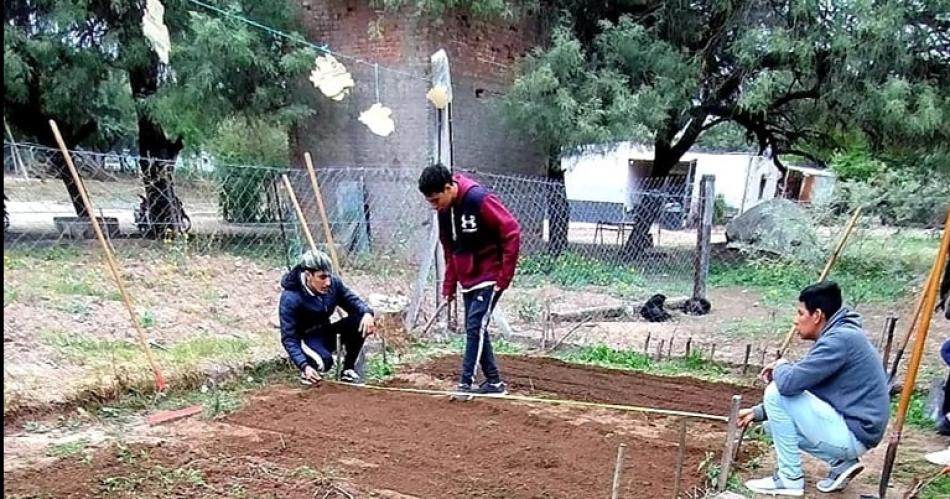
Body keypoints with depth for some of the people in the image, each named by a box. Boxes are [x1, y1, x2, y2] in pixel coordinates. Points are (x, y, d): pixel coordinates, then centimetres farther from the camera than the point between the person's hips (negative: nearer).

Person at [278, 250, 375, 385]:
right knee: (324, 361, -37)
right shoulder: (290, 299, -27)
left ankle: (348, 369, -5)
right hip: (306, 338, -5)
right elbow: (288, 338, -24)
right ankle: (309, 369, 0)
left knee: (362, 321, -21)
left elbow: (353, 301, -3)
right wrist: (304, 366, -37)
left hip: (327, 334, 5)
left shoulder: (333, 283, -14)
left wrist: (367, 313, -27)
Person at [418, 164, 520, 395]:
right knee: (474, 330, 10)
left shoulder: (479, 199, -21)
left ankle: (466, 383, -8)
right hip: (467, 279, 8)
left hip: (489, 278, -8)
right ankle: (494, 382, 20)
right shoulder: (444, 209, 3)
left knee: (476, 327, -12)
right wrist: (449, 284, 12)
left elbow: (512, 232, -20)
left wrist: (505, 275, -18)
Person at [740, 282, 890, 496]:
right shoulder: (836, 336, 11)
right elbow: (799, 386, 18)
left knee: (776, 393, -14)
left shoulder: (840, 339, -21)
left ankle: (790, 479, -4)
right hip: (850, 430, 10)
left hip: (854, 433, -10)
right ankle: (842, 462, 9)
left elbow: (789, 383, -28)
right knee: (776, 422, 17)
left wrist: (780, 366, -4)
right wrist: (759, 411, 13)